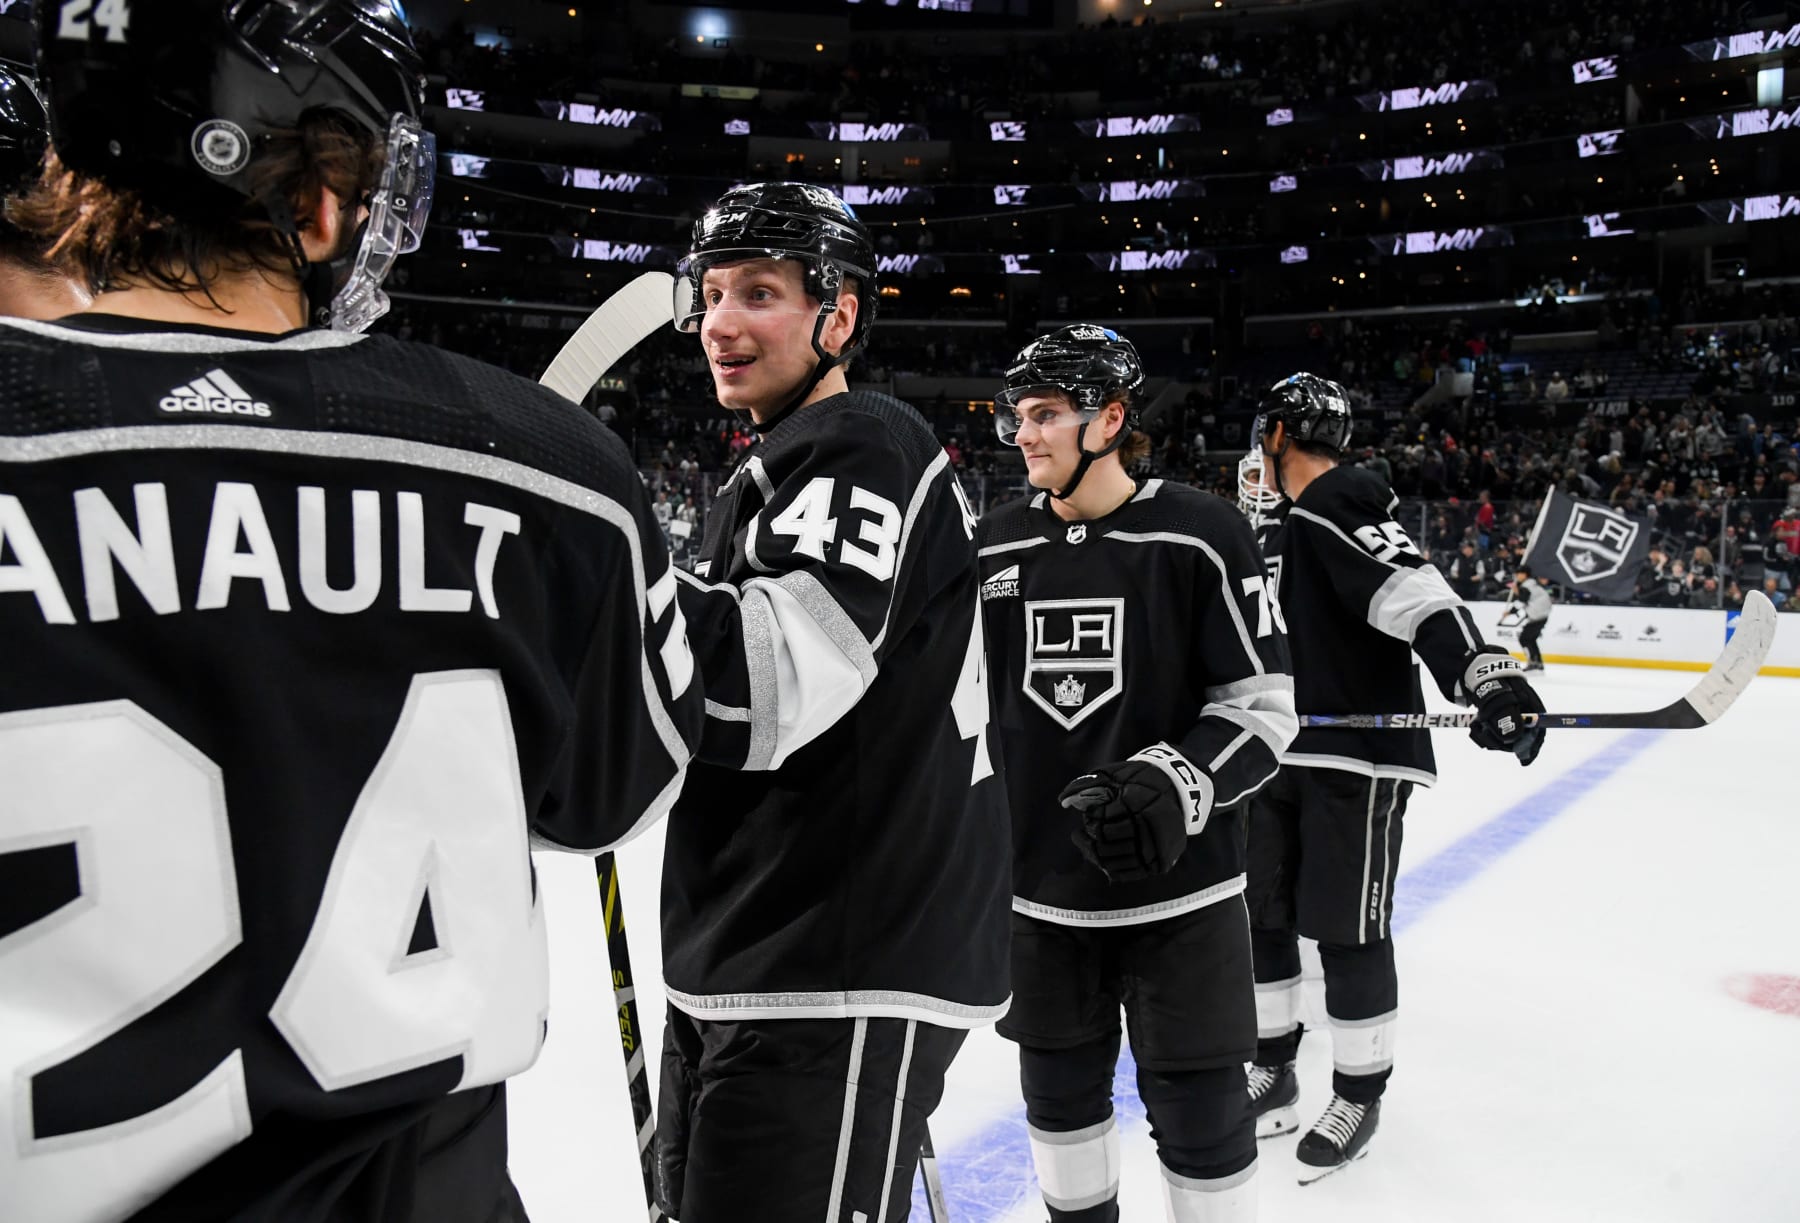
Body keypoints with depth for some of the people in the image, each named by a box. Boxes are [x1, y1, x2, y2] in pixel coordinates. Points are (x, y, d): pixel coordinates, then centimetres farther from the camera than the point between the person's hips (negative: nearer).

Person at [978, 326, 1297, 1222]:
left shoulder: (1200, 535, -10)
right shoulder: (993, 546, 3)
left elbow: (1263, 704, -9)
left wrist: (1174, 786, -23)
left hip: (1178, 886, -4)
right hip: (1039, 886, 4)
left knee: (1197, 1106, 8)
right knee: (1059, 1084, 19)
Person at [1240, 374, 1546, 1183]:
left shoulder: (1340, 504, -15)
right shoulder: (1284, 528, 16)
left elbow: (1412, 591, -30)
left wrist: (1486, 674, -43)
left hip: (1359, 756, -9)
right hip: (1285, 752, 9)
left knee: (1347, 929, 0)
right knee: (1257, 914, 13)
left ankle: (1360, 1095, 20)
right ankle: (1273, 1072, 29)